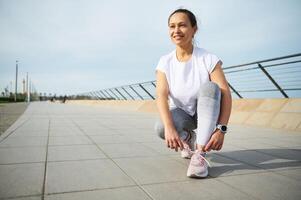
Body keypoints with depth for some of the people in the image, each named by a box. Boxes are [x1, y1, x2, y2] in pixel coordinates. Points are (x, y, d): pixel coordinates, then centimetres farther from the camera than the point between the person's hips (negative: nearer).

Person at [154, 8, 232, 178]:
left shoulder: (208, 59, -15)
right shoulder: (165, 62, -9)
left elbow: (226, 94, -22)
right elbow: (161, 95, -23)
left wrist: (221, 129, -35)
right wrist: (169, 127, -39)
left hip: (206, 114, -1)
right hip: (181, 114, 1)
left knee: (209, 87, -32)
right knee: (161, 128, -32)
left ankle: (200, 154, -33)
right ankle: (188, 138, 5)